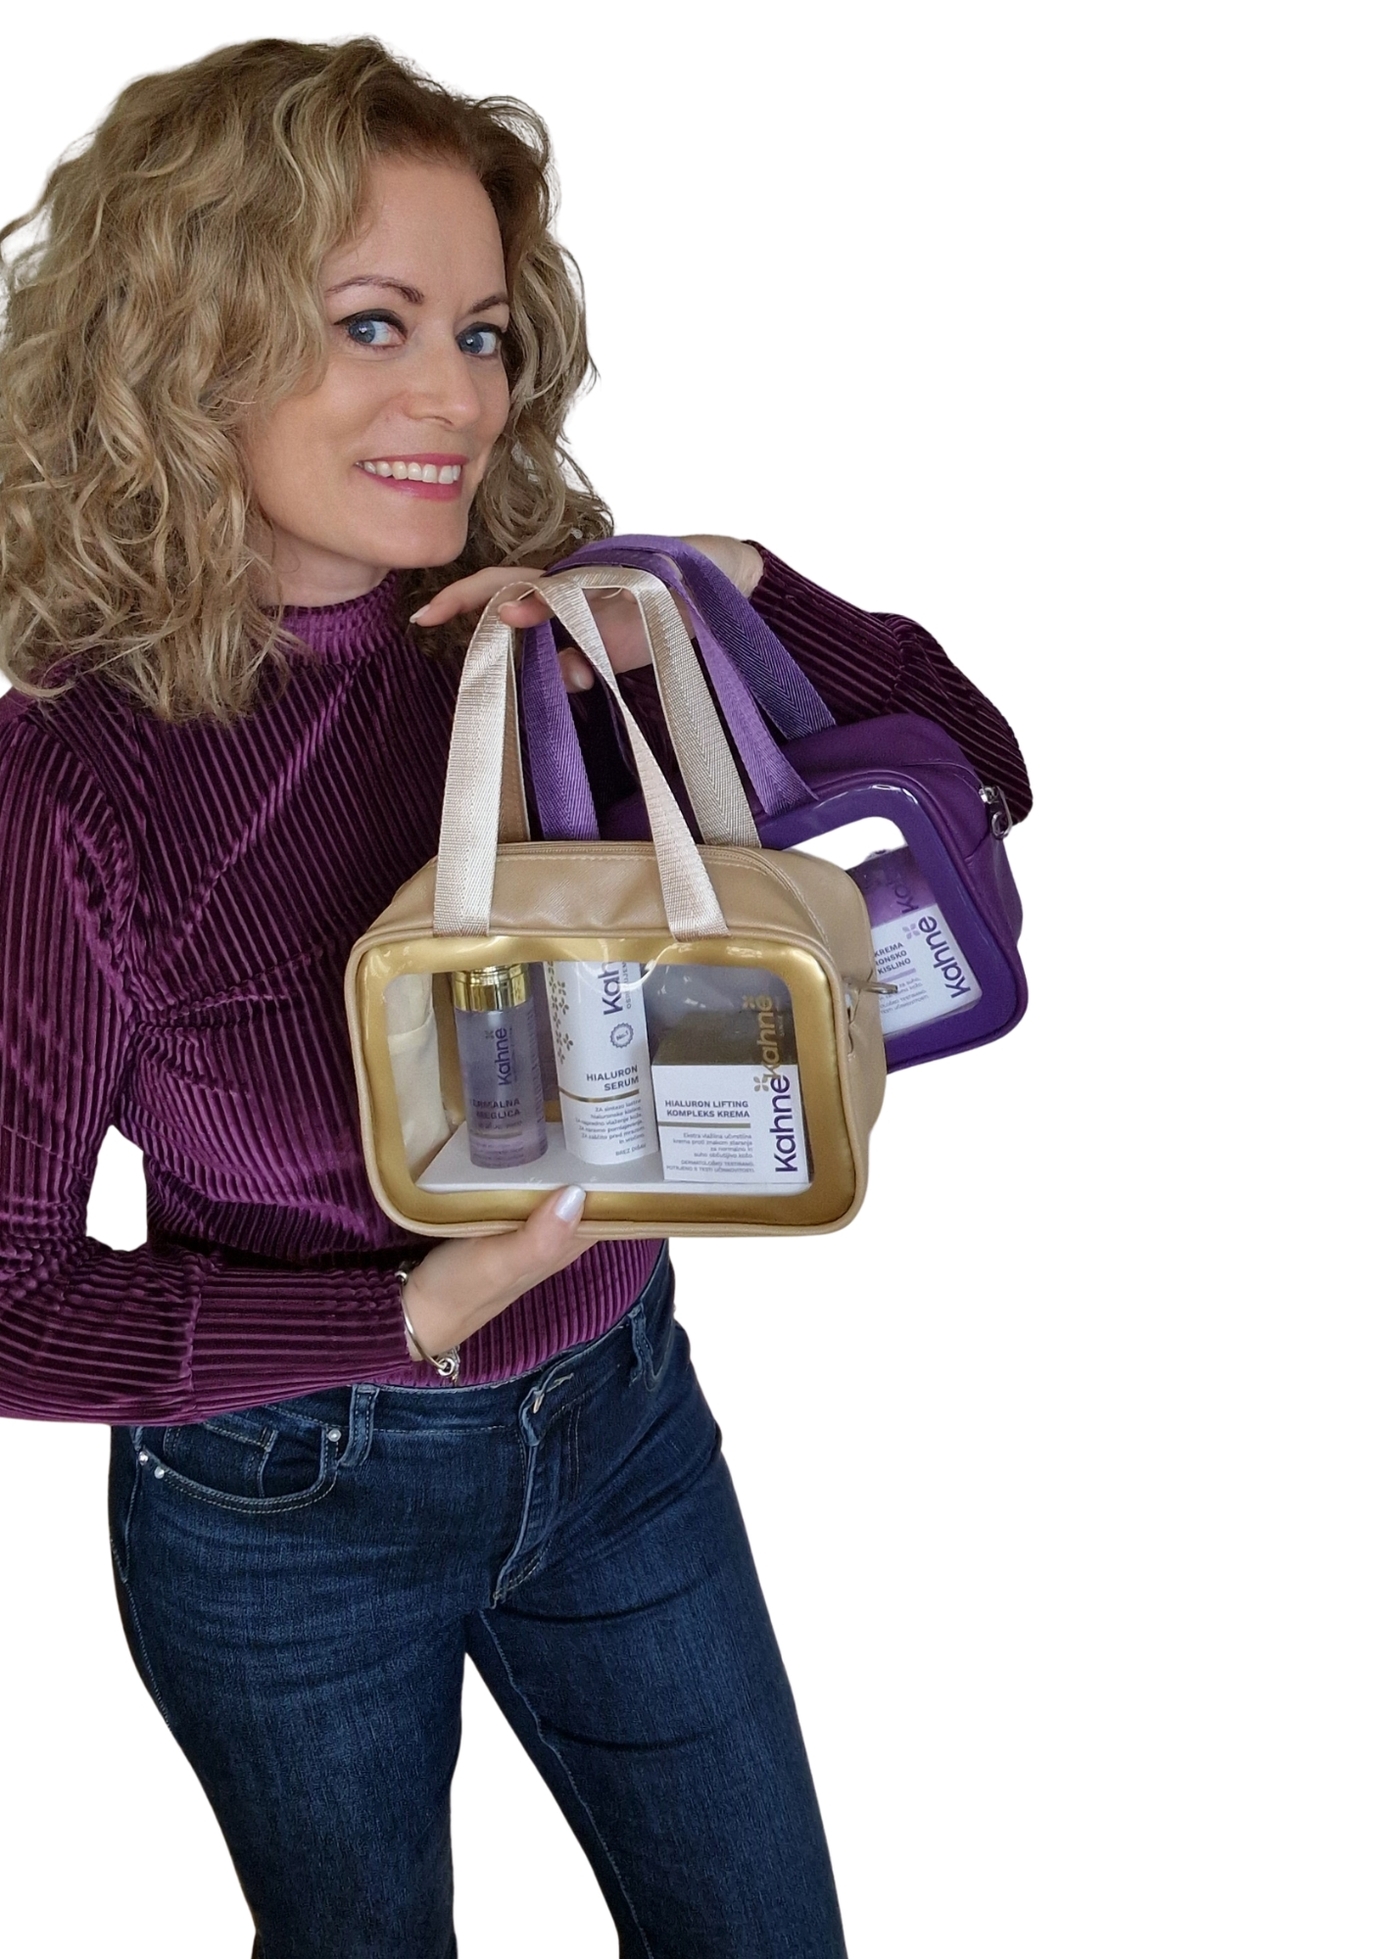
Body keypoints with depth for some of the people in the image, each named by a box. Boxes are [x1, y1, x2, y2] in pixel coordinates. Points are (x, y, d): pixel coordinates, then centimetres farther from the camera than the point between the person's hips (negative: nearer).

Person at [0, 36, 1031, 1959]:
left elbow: (971, 771, -6)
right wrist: (414, 1315, -24)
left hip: (621, 1428, 4)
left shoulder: (562, 636, -12)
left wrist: (728, 590, -22)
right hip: (287, 1512, -3)